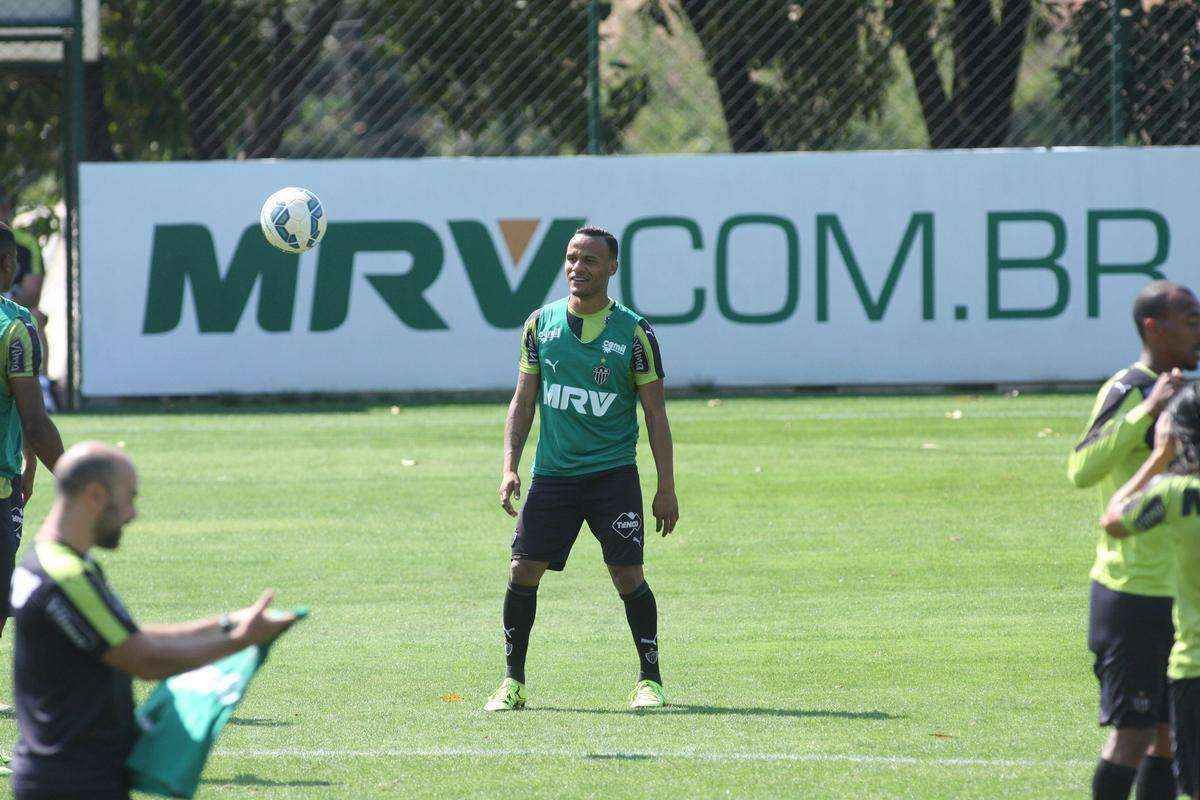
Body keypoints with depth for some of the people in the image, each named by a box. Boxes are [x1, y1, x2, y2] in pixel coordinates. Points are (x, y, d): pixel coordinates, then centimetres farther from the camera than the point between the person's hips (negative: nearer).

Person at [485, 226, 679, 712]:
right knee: (523, 571, -6)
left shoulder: (633, 331, -1)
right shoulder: (541, 324, 7)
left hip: (613, 472, -2)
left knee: (627, 576, -8)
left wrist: (666, 488, -2)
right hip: (551, 473, 2)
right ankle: (513, 682, 6)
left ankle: (650, 679, 7)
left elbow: (655, 412, 2)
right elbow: (523, 400, 12)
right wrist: (510, 467, 1)